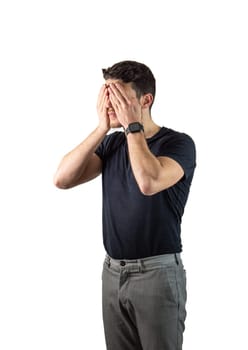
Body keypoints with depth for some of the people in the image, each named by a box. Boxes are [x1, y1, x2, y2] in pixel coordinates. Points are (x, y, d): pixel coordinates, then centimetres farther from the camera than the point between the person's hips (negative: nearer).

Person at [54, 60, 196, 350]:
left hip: (157, 273, -6)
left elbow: (149, 182, -31)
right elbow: (62, 179, -5)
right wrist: (103, 128, -8)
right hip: (113, 272, 6)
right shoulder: (111, 142, 7)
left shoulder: (178, 143, -11)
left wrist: (133, 126, -20)